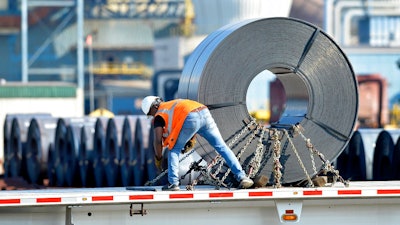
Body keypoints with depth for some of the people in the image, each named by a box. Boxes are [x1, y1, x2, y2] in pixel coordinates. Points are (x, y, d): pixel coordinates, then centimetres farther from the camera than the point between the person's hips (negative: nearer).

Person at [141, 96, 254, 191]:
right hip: (205, 113, 6)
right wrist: (192, 139, 34)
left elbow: (158, 140, 11)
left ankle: (173, 183, 5)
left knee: (174, 150, 12)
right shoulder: (174, 104, 39)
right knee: (222, 147, 9)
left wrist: (158, 159, 24)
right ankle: (242, 177, 4)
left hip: (190, 118, -6)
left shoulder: (159, 115, 19)